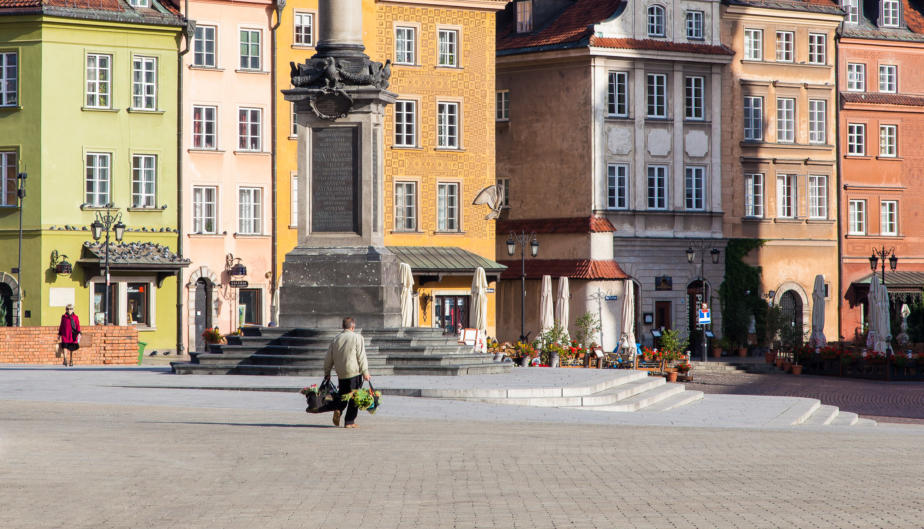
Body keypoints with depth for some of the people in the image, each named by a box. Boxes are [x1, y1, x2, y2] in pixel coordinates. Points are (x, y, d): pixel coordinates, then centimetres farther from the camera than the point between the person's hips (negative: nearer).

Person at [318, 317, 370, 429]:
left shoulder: (336, 339, 9)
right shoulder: (357, 337, -5)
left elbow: (328, 358, 12)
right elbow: (361, 356, -9)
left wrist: (327, 373, 22)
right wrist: (365, 372, -6)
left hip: (341, 373, 4)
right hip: (354, 373, -4)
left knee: (343, 396, 16)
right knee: (354, 398, 3)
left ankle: (337, 409, -13)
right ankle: (349, 422, 3)